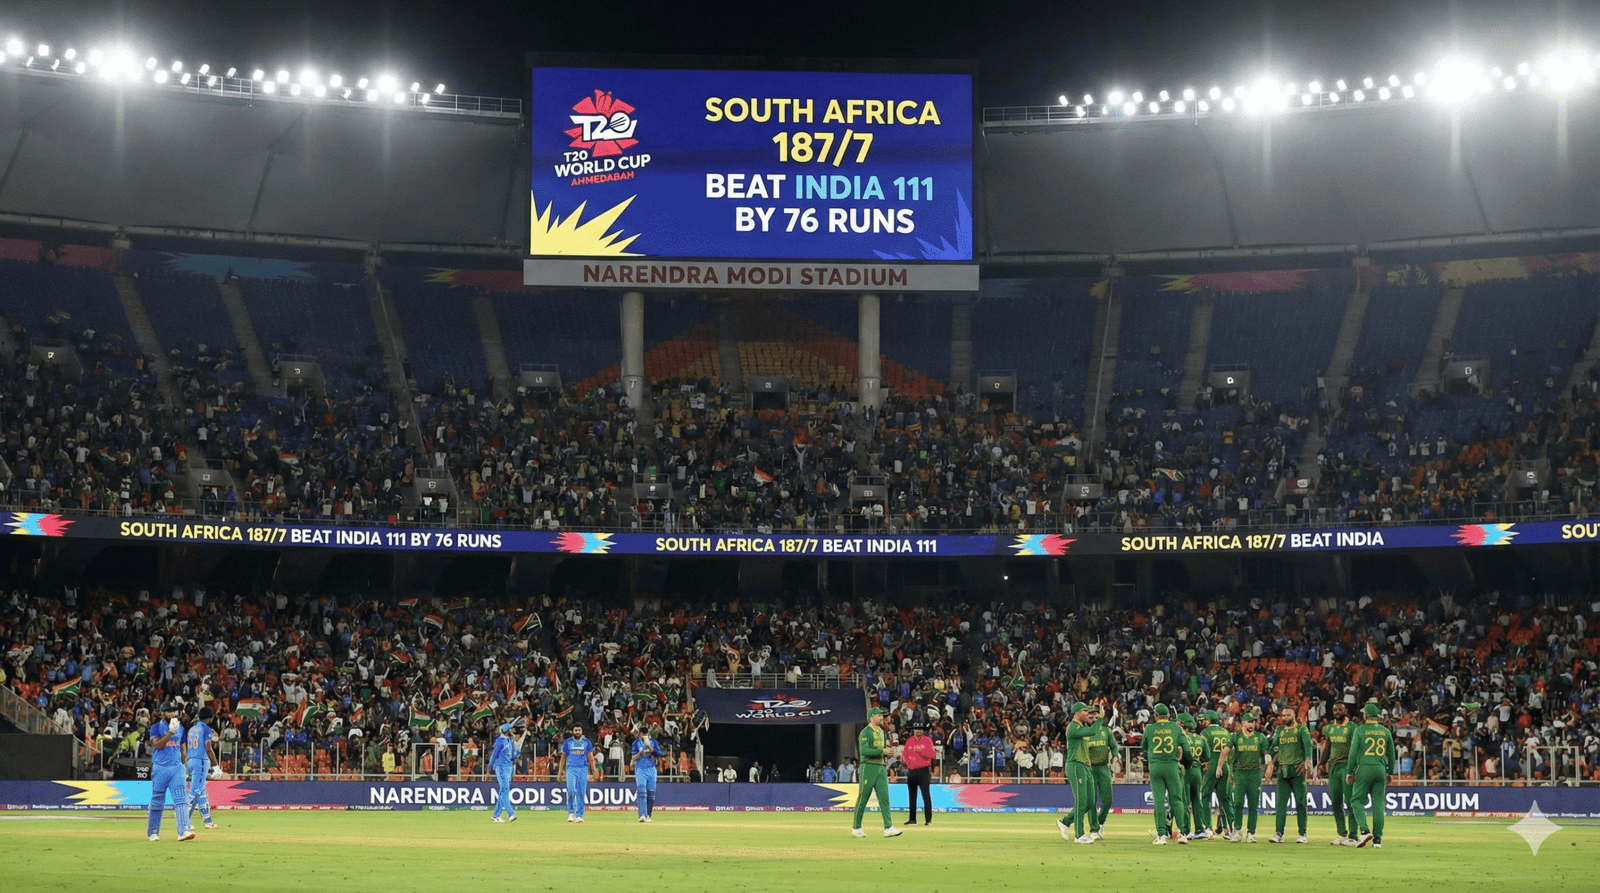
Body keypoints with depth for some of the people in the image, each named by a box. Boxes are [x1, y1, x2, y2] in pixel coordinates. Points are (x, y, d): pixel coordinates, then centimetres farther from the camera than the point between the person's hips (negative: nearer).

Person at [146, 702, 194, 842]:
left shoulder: (180, 728, 14)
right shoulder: (156, 727, 0)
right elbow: (157, 744, -16)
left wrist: (183, 766, 18)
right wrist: (171, 732, -22)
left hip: (177, 768, 3)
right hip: (160, 769, -3)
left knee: (181, 799, -12)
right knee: (157, 802, 4)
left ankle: (183, 831, -22)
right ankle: (154, 832, 18)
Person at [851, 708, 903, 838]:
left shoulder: (881, 732, 18)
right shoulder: (865, 732, -8)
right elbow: (864, 750, -21)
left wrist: (887, 752, 7)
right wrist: (882, 751, -25)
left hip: (881, 768, 7)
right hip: (868, 767, -7)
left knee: (884, 798, -3)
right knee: (863, 799, -1)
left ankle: (888, 828, -10)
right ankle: (856, 827, 10)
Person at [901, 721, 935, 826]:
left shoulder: (927, 740, 0)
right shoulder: (909, 741, 13)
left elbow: (931, 754, -9)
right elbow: (904, 753, 18)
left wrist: (921, 751, -22)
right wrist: (906, 761, 0)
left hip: (924, 771, -5)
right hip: (911, 771, 5)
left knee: (926, 795, -11)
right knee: (912, 796, 8)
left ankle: (928, 820, -11)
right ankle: (912, 819, 13)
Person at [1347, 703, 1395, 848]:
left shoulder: (1360, 730, -3)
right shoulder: (1385, 731, 9)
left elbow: (1353, 753, -6)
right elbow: (1391, 754, 13)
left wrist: (1349, 772, 0)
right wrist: (1390, 773, 24)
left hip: (1363, 769, -4)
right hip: (1380, 770, 4)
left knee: (1357, 801, 4)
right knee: (1378, 804, 5)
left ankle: (1364, 831, -16)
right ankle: (1377, 839, 3)